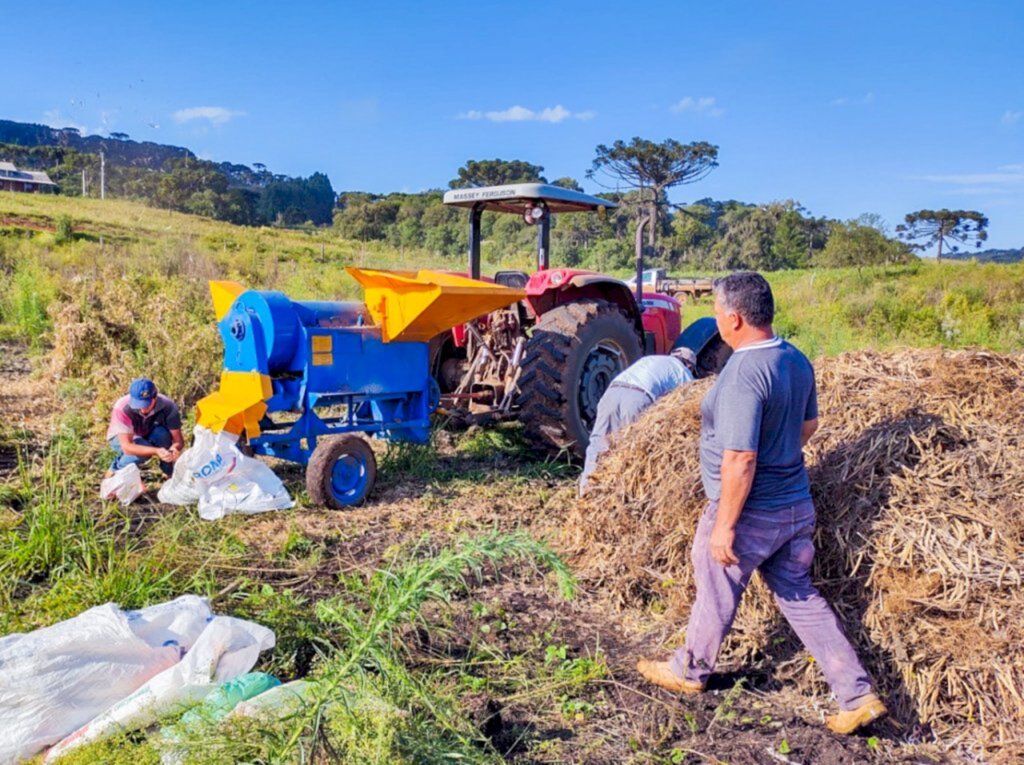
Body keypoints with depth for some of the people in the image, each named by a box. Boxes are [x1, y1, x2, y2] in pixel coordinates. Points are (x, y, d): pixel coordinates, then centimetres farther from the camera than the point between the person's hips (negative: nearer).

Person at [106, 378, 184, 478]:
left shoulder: (168, 406, -31)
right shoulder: (122, 408, -37)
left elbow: (179, 440, -28)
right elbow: (127, 446, -40)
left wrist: (174, 448, -53)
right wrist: (156, 451, -56)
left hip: (148, 435, 2)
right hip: (121, 438, -2)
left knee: (162, 433, -32)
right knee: (143, 449, -34)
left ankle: (169, 473, -11)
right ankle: (115, 469, -3)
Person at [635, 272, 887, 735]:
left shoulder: (744, 374, -26)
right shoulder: (797, 361, 1)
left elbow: (740, 459, -28)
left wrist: (724, 525, -20)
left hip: (750, 512, -8)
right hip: (796, 505, 8)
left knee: (716, 596, 14)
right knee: (800, 597, 19)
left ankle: (689, 672, 37)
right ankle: (859, 696, 22)